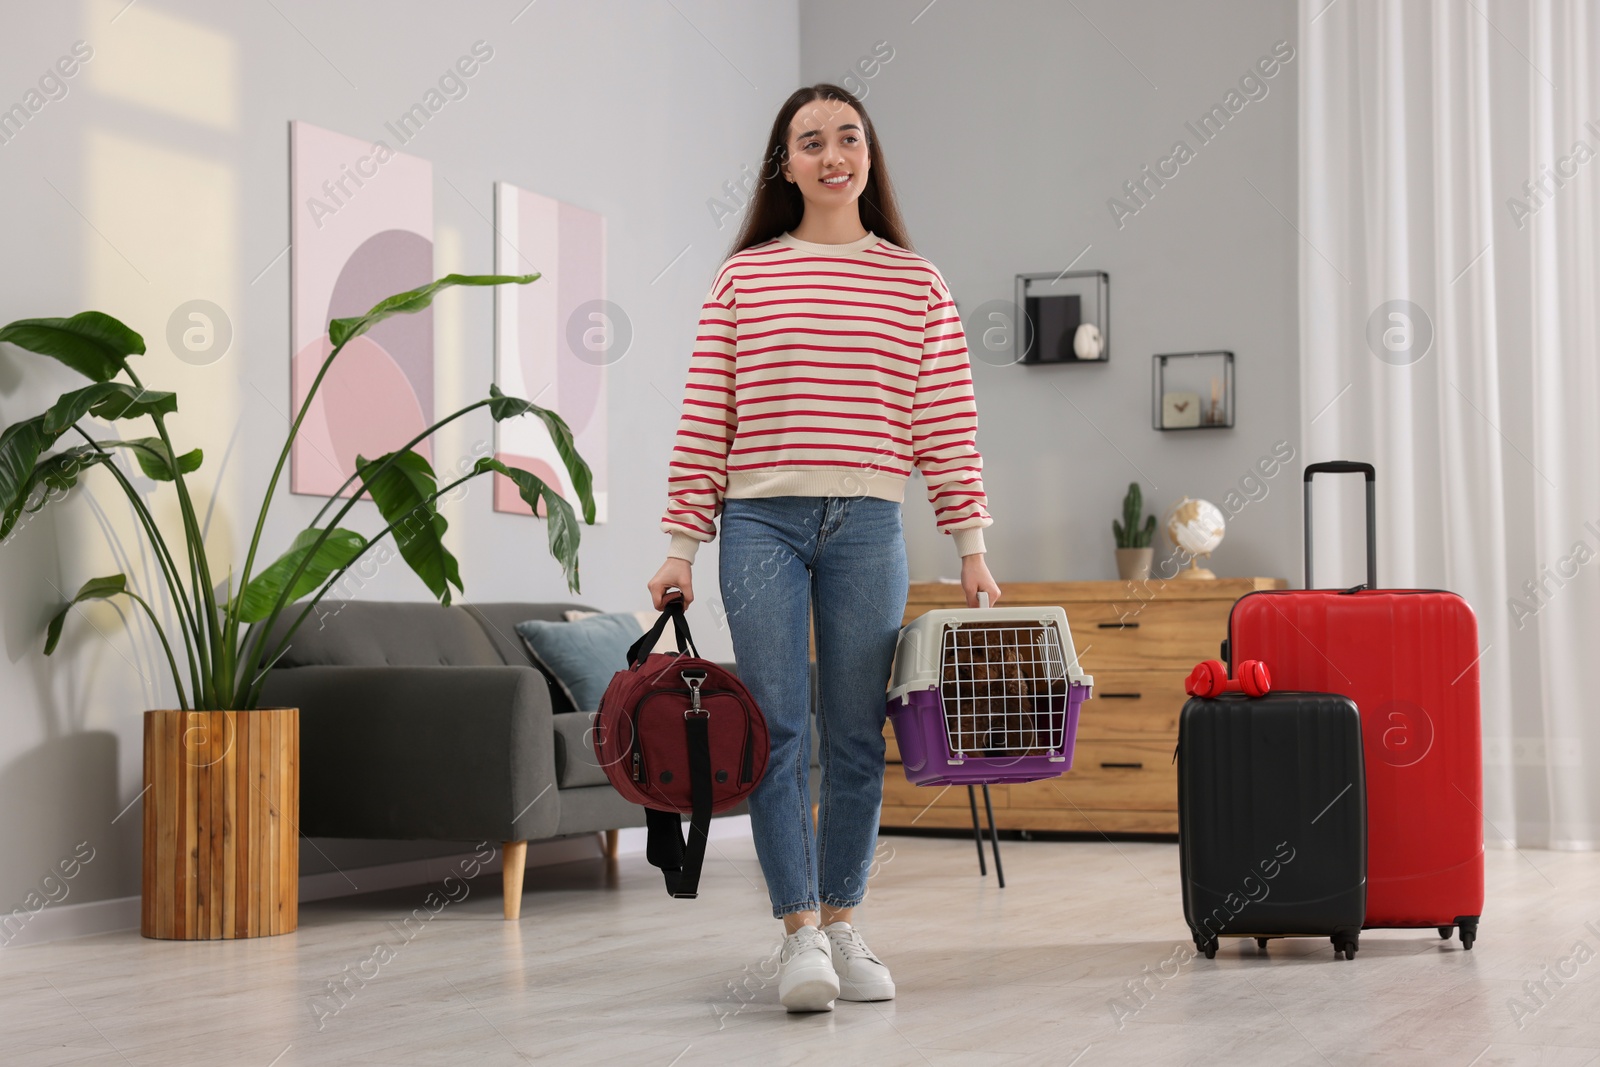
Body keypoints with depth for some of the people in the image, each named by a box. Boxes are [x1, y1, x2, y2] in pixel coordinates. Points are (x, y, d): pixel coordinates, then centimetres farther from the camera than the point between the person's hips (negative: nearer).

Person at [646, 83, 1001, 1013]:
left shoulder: (916, 283, 9)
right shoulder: (744, 277, 8)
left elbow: (949, 429, 6)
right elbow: (704, 420, 5)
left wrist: (972, 546, 1)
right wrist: (682, 547, 0)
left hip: (867, 525, 1)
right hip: (760, 521, -1)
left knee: (856, 735, 4)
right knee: (778, 730, -6)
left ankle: (842, 925, 15)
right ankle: (800, 932, -5)